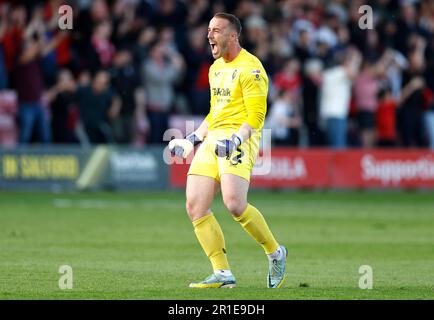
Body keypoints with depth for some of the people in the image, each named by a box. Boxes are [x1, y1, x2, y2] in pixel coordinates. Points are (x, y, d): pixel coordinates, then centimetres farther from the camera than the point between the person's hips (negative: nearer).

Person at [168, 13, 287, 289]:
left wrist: (235, 139, -25)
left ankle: (275, 253, -2)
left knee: (234, 204, -25)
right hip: (212, 140, 9)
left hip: (239, 140, -9)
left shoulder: (249, 68, -7)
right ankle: (223, 274, -3)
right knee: (195, 206, -6)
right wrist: (193, 139, 22)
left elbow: (256, 116, -13)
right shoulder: (216, 68, 21)